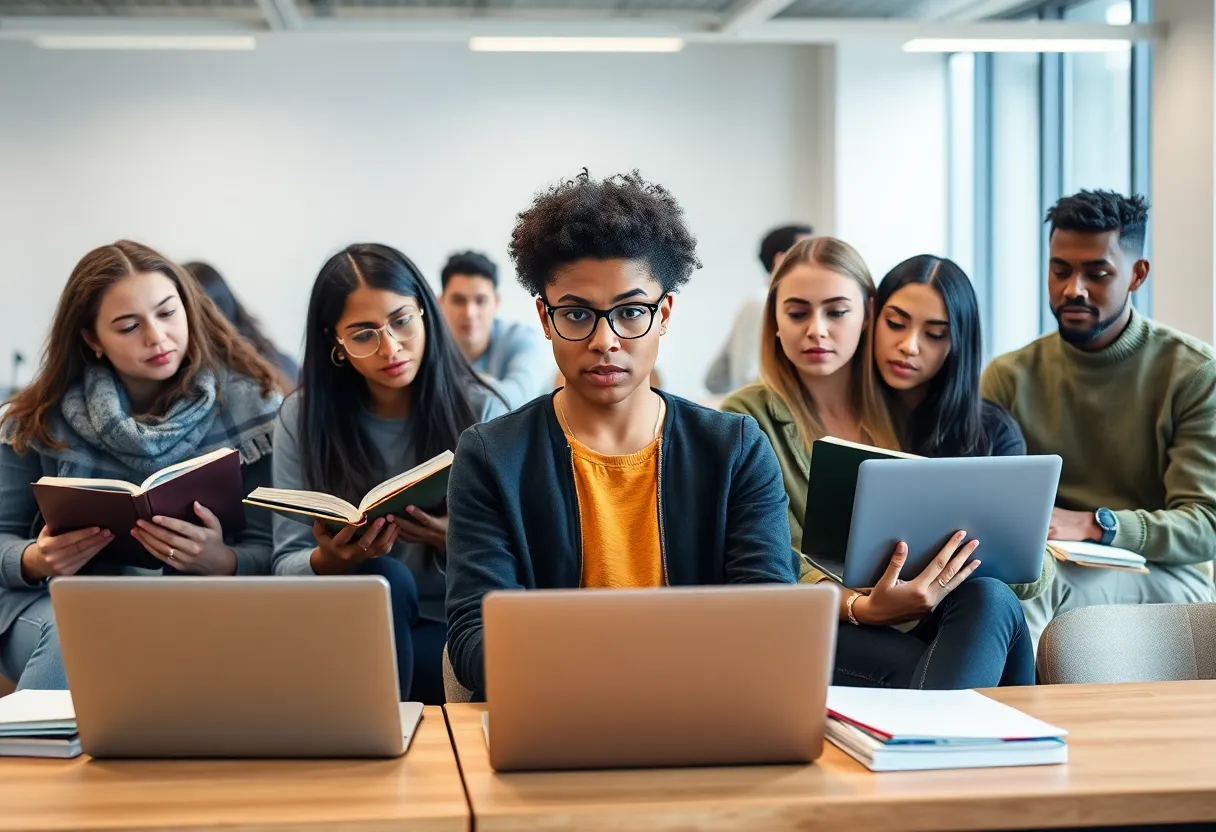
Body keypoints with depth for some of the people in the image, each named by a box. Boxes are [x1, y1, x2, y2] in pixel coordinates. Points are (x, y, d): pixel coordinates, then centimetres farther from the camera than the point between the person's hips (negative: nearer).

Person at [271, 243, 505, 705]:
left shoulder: (480, 411, -1)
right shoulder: (303, 415, 1)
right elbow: (286, 564, 1)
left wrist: (452, 542, -25)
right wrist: (328, 560, -24)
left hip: (449, 630, -1)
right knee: (382, 578, -32)